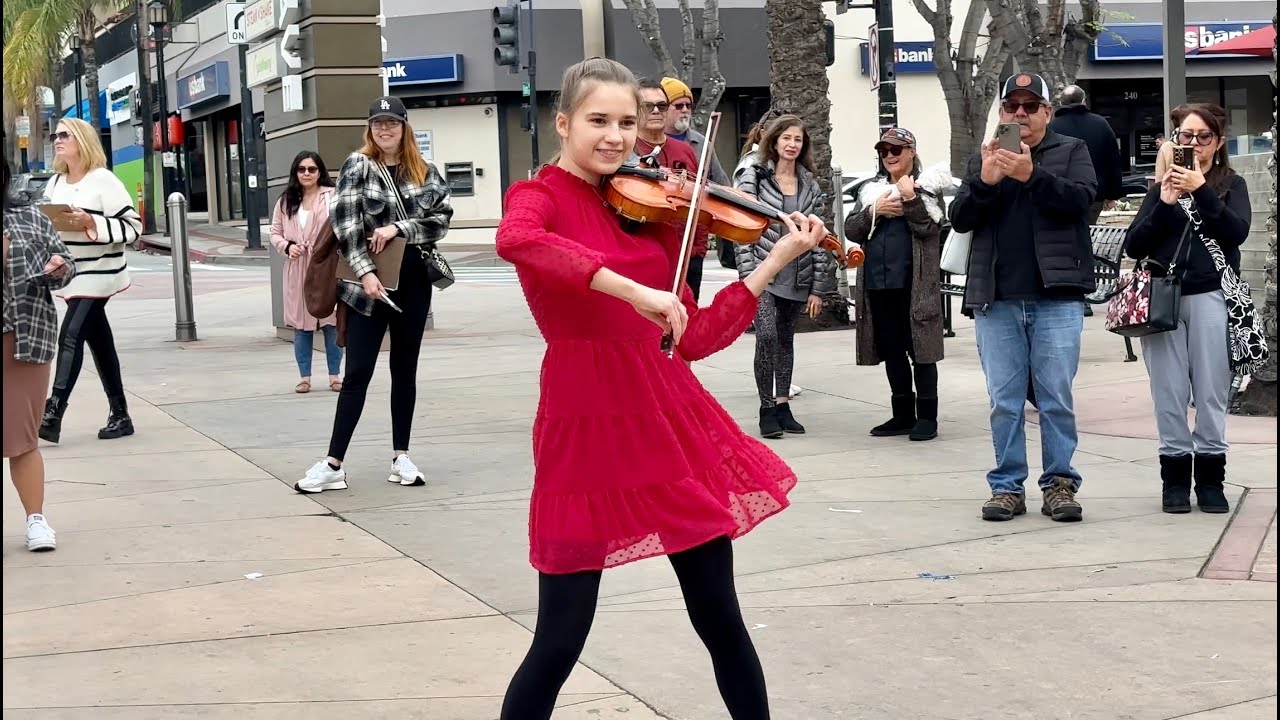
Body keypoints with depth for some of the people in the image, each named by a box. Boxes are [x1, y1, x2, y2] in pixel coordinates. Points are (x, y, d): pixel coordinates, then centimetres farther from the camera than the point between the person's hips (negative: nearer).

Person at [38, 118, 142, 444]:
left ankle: (51, 416, -16)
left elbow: (133, 226, -13)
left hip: (98, 273, -7)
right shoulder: (54, 183, 11)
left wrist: (91, 222, -23)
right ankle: (119, 415, 18)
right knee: (99, 341, 11)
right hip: (71, 273, 7)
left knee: (71, 337, -14)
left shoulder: (103, 180, -11)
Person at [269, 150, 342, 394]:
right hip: (297, 270, 4)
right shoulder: (286, 200, 10)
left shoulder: (332, 196, -5)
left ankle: (334, 376, 13)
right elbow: (275, 232, 14)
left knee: (332, 323, 3)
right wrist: (286, 246, -4)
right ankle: (304, 376, 15)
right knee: (300, 324, 7)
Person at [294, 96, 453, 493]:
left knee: (405, 370, 10)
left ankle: (401, 457, 18)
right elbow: (345, 223, -9)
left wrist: (398, 228, -13)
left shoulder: (425, 172, 8)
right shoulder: (357, 166, -2)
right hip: (370, 281, -3)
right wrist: (364, 272, -18)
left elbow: (441, 218, 0)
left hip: (413, 280, 4)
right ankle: (334, 464, -2)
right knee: (357, 372, -4)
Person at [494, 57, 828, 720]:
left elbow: (693, 337, 8)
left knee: (720, 621, 10)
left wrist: (775, 261, 3)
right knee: (560, 641, -1)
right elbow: (514, 242, -32)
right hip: (587, 428, -5)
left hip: (672, 417, 5)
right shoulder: (537, 196, -4)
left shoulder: (645, 207, 10)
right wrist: (633, 290, -36)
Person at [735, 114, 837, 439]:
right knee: (767, 336, -16)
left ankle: (782, 404, 21)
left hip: (797, 278, 4)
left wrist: (817, 288, 2)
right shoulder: (754, 177, -1)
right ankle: (767, 408, -6)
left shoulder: (810, 185, 8)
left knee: (786, 339, 11)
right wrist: (748, 275, -14)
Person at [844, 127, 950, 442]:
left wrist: (910, 199, -18)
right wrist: (874, 211, -8)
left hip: (914, 283, -5)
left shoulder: (927, 187, 4)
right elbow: (851, 230, 8)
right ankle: (903, 414, 18)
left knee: (919, 349, -2)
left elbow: (928, 227, -8)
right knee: (891, 350, 9)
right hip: (877, 283, 5)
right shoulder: (872, 190, 17)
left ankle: (926, 416, 2)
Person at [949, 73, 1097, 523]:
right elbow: (959, 219, 6)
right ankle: (1007, 486, 10)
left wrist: (1032, 175, -22)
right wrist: (985, 181, -12)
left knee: (1057, 397, -1)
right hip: (996, 300, 2)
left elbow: (1080, 199, -8)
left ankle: (1059, 483, 6)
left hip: (1056, 296, -2)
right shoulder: (982, 160, 16)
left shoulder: (1071, 151, 9)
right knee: (1004, 401, 4)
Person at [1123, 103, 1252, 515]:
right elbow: (1133, 248, 6)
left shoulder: (1230, 185, 11)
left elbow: (1237, 232, -7)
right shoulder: (1162, 187, 16)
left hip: (1210, 297, -2)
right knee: (1169, 394, 1)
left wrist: (1201, 190, -13)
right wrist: (1164, 205, -6)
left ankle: (1210, 479, 7)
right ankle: (1174, 478, 9)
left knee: (1211, 393, -2)